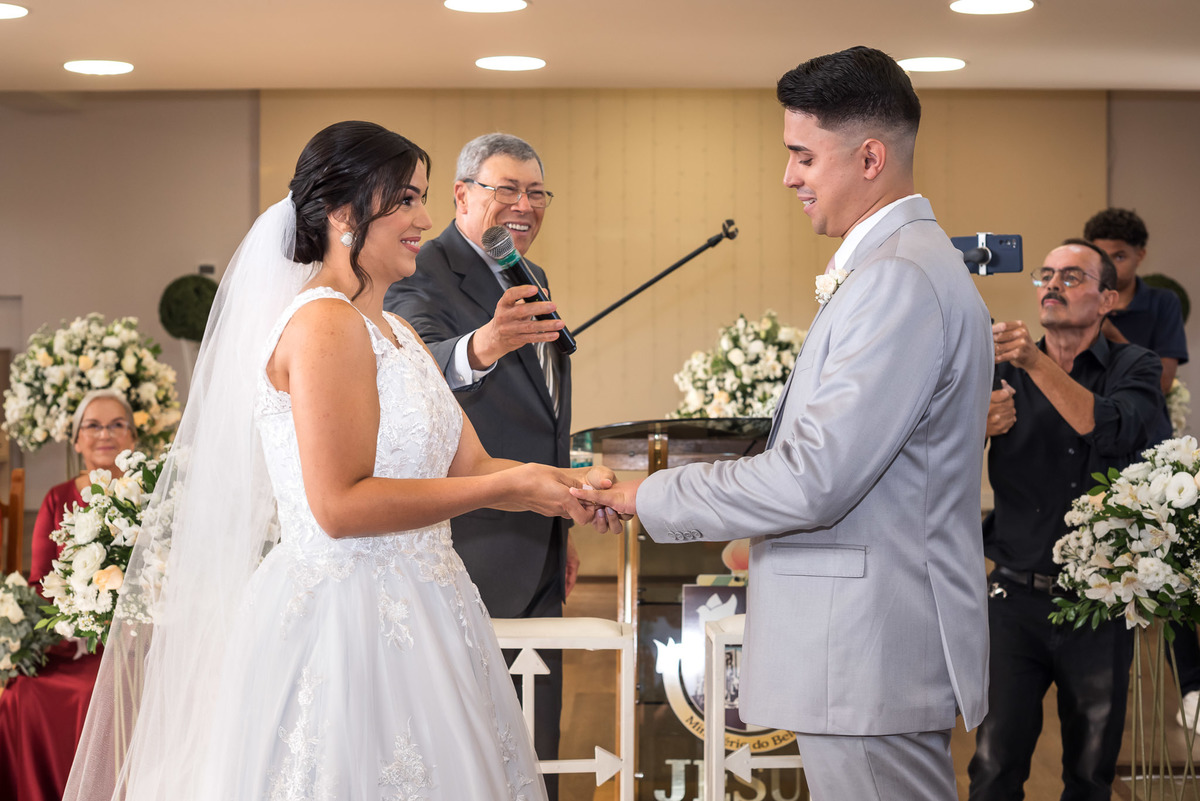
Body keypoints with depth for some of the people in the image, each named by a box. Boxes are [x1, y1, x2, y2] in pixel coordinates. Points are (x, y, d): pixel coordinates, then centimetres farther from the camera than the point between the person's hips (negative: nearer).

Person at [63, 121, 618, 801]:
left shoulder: (393, 331, 16)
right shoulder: (323, 323, -14)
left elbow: (468, 465, 13)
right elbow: (340, 505, -21)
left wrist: (568, 486, -4)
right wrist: (505, 487, -17)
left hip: (405, 617, 9)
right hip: (344, 622, -9)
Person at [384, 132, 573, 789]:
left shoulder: (530, 280, 15)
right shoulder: (423, 278, -13)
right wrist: (480, 348, -57)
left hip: (539, 561, 9)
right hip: (473, 557, -9)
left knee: (534, 746, 15)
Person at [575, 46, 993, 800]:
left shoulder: (900, 278, -18)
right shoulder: (901, 263, 16)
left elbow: (815, 479, -22)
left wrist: (653, 496, -12)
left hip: (875, 650, -10)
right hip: (872, 640, 10)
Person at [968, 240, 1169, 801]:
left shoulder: (1133, 369, 4)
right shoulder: (1005, 372, 8)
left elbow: (1114, 432, -18)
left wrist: (1036, 362, -27)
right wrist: (977, 424, -26)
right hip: (1017, 596, 0)